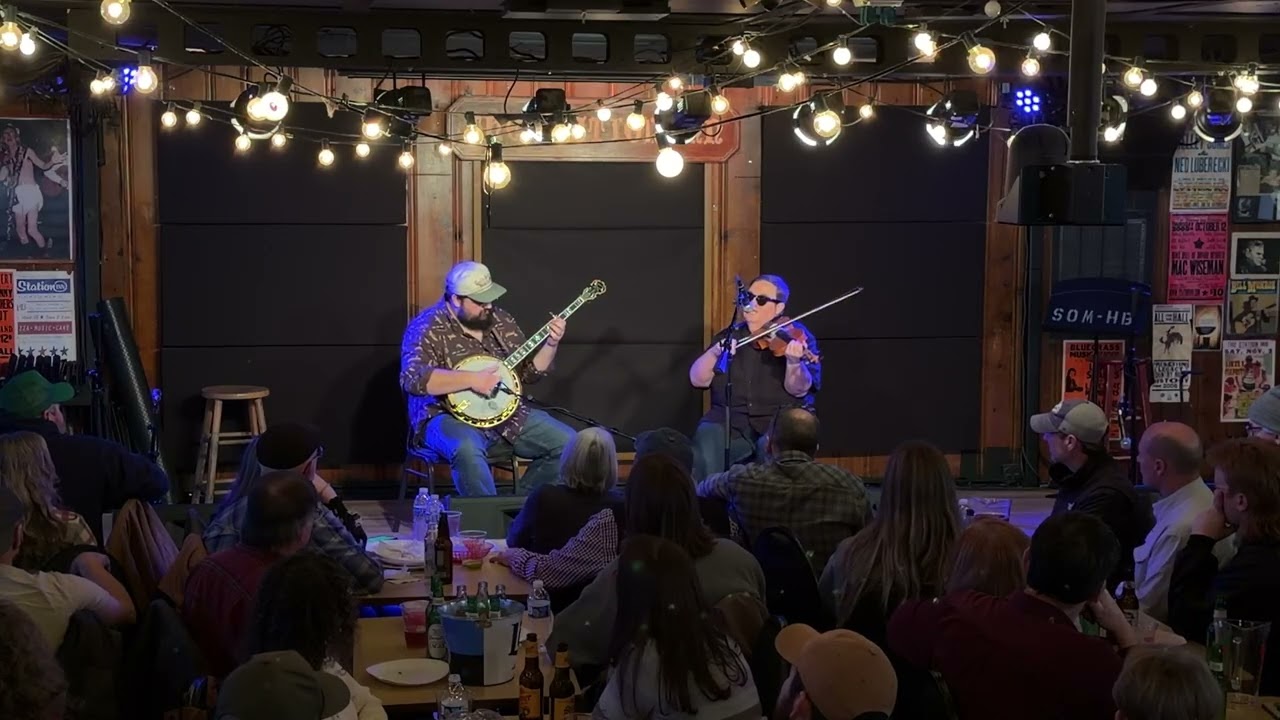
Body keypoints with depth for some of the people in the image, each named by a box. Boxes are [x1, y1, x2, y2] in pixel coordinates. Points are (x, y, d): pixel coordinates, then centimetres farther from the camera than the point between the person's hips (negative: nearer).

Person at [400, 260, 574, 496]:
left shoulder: (501, 321, 8)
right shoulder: (427, 328, -11)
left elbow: (529, 372, 12)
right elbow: (412, 378, -26)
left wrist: (550, 344, -6)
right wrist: (471, 379, -29)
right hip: (449, 416, -6)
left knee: (567, 442, -6)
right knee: (467, 449, -40)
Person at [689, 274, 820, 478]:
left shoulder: (797, 337, 3)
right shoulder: (729, 336, 13)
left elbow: (798, 390, -10)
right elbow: (697, 380, 6)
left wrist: (794, 362, -30)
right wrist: (714, 352, -12)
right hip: (731, 421, 2)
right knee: (706, 444, -28)